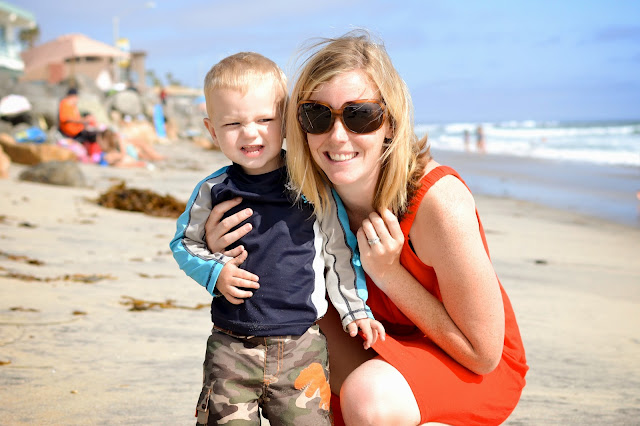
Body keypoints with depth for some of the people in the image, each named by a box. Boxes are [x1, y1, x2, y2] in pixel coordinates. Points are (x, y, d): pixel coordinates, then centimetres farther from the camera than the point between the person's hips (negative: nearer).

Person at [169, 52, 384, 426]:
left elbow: (340, 254, 7)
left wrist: (355, 310, 7)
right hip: (231, 348, 1)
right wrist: (214, 272, -4)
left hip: (302, 347, -1)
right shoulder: (212, 192, 1)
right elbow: (183, 243, 13)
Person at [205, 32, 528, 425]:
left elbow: (484, 353, -21)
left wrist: (389, 274, -28)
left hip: (478, 371, -5)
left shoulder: (440, 201, -29)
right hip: (389, 344, 6)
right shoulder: (315, 193, -13)